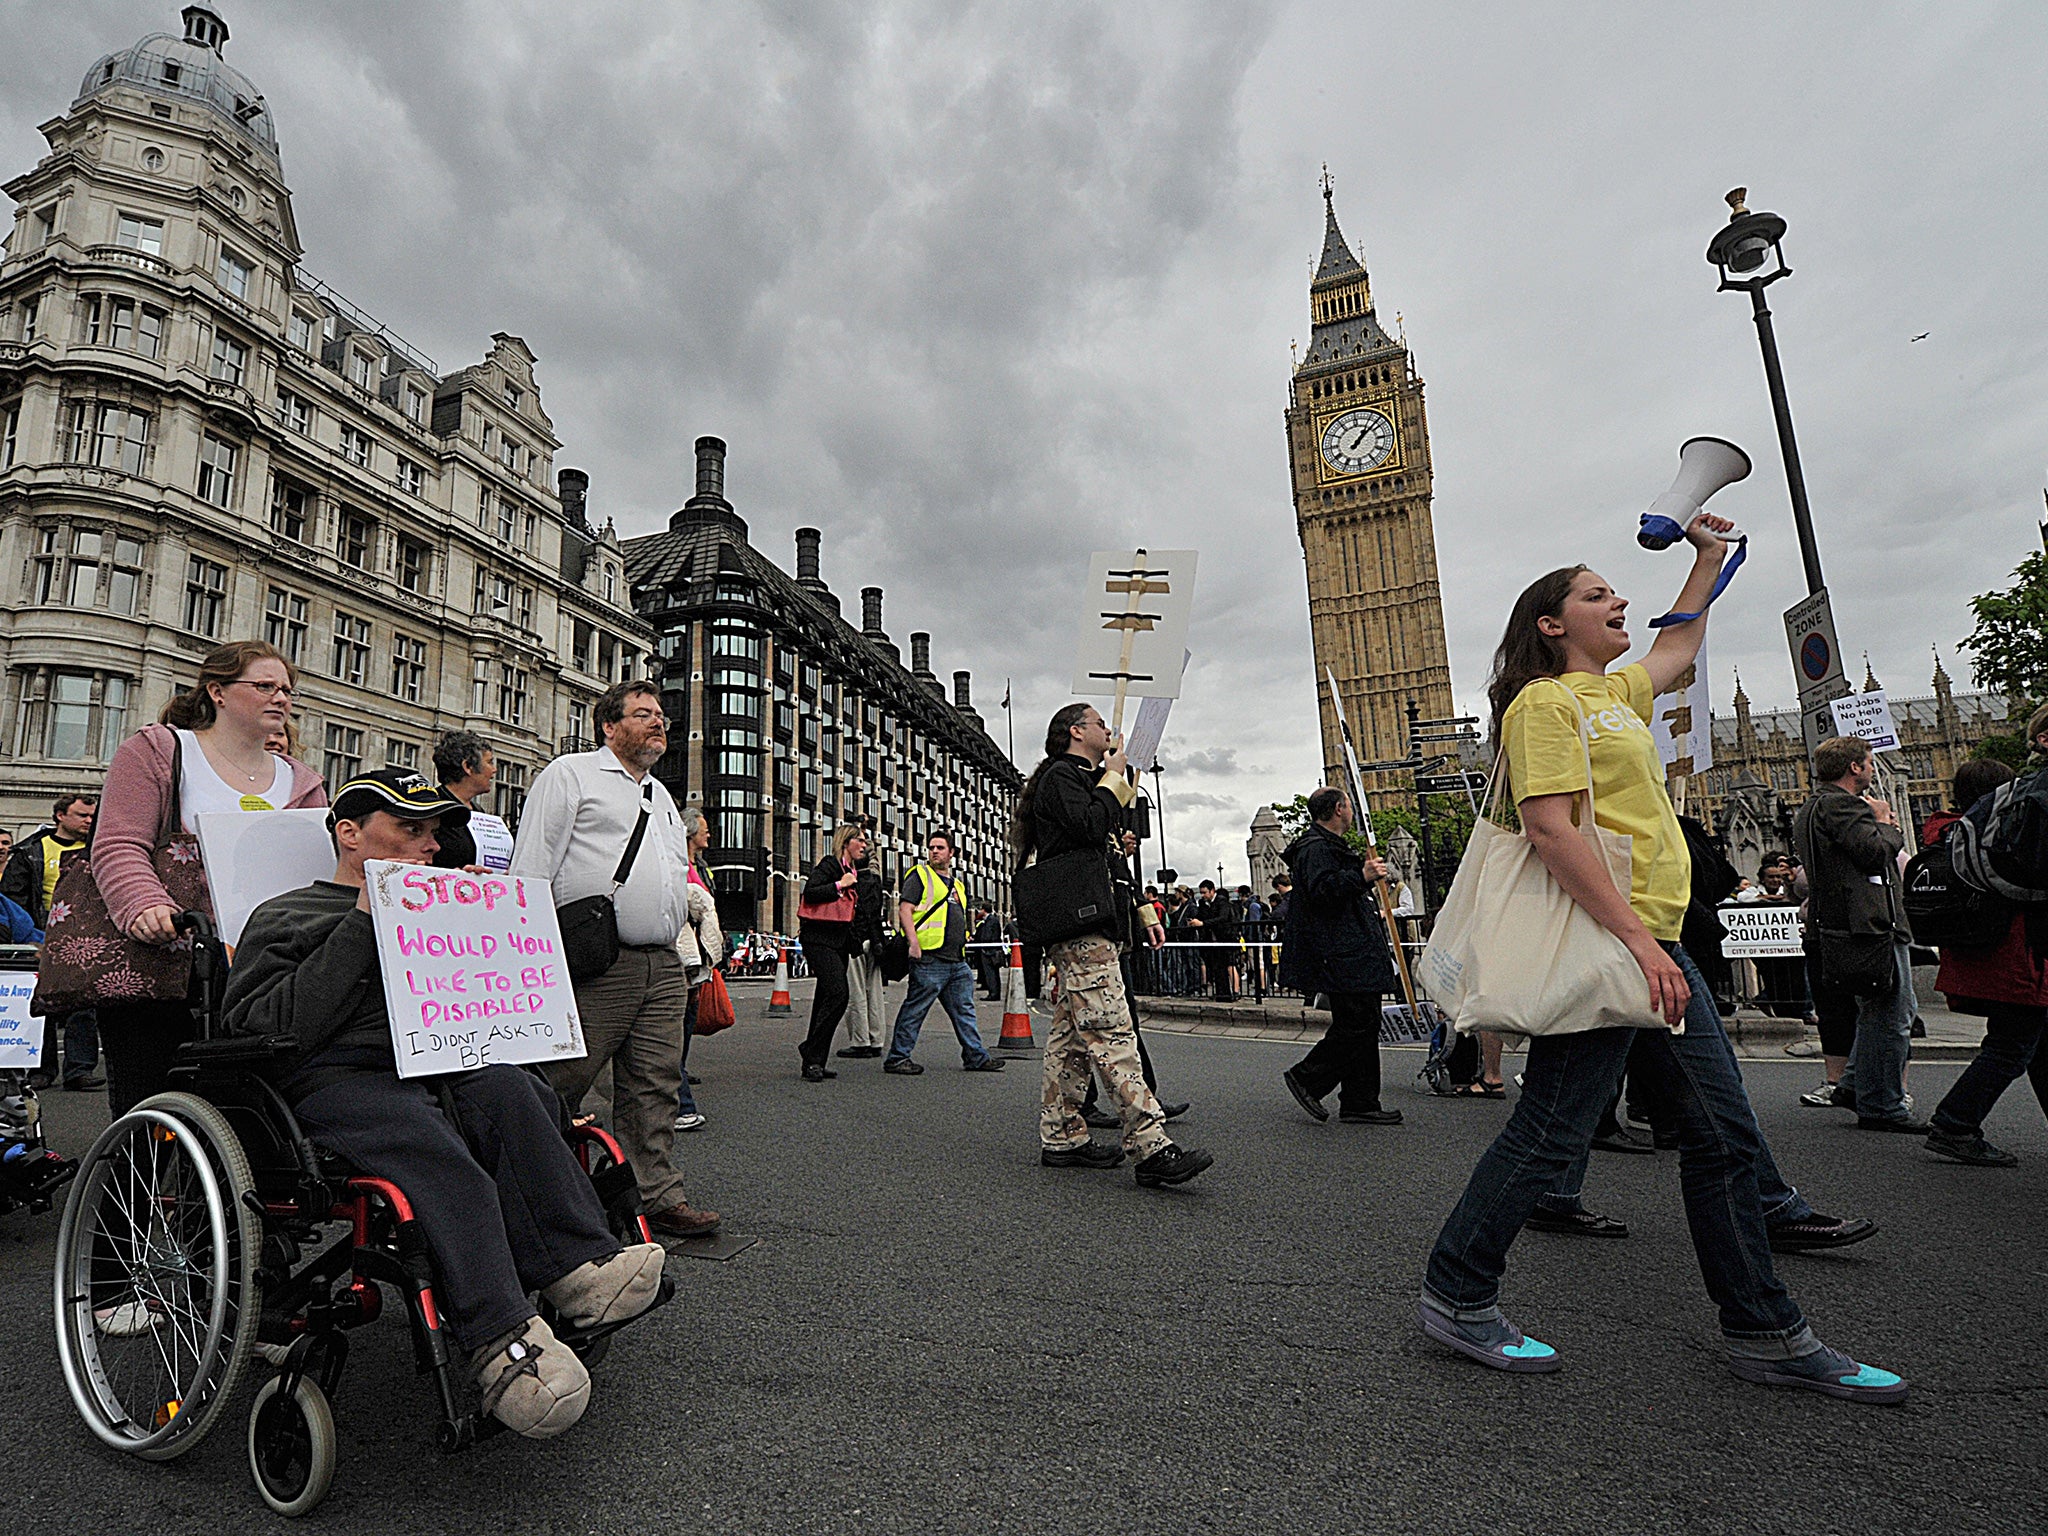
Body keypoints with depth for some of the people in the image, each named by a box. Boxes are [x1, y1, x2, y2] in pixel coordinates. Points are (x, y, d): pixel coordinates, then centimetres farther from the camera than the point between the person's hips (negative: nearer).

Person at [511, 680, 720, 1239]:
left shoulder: (661, 795, 25)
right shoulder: (570, 775, 3)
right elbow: (531, 869, -5)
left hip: (664, 967, 7)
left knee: (655, 1087, 7)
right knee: (557, 1087, -3)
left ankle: (659, 1196, 14)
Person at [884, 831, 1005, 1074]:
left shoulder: (955, 882, 24)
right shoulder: (919, 876, 0)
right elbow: (904, 910, -10)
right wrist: (914, 943, -19)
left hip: (957, 962, 8)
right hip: (929, 958, -8)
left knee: (964, 1010, 10)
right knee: (915, 1010, -4)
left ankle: (976, 1056, 16)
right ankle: (897, 1058, 4)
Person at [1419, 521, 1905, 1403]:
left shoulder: (1614, 694, 20)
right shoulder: (1544, 701, -8)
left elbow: (1678, 648, 43)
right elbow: (1550, 832, -19)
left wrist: (1709, 555, 43)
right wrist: (1635, 939, -23)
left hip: (1652, 937, 10)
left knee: (1723, 1129, 11)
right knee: (1551, 1130, -6)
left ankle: (1763, 1334, 23)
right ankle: (1456, 1299, 8)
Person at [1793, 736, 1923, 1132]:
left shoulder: (1811, 809, 21)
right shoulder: (1841, 805, -13)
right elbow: (1874, 851, -22)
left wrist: (1883, 826, 12)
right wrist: (1884, 823, -3)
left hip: (1838, 925, 11)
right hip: (1871, 924, -11)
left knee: (1878, 1013, 20)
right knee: (1889, 1017, -4)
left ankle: (1853, 1084, 22)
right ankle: (1881, 1107, 1)